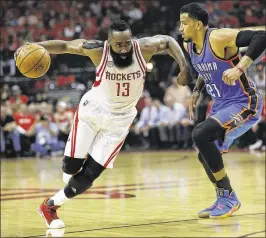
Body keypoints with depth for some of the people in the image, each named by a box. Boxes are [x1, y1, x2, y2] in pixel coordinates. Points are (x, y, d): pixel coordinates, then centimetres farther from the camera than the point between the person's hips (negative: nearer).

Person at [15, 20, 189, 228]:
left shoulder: (144, 48, -21)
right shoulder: (98, 50, -23)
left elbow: (168, 41, -3)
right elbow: (64, 45, -14)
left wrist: (184, 67, -14)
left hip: (119, 120, 1)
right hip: (92, 110, -1)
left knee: (90, 174, -4)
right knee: (71, 165, 1)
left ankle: (51, 205, 15)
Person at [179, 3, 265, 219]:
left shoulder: (219, 38, -22)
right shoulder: (189, 46, 4)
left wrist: (239, 68, -39)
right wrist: (197, 91, 10)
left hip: (244, 103, -9)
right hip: (221, 105, 10)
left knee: (200, 134, -25)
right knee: (205, 155, 14)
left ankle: (228, 197, -13)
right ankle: (224, 201, 36)